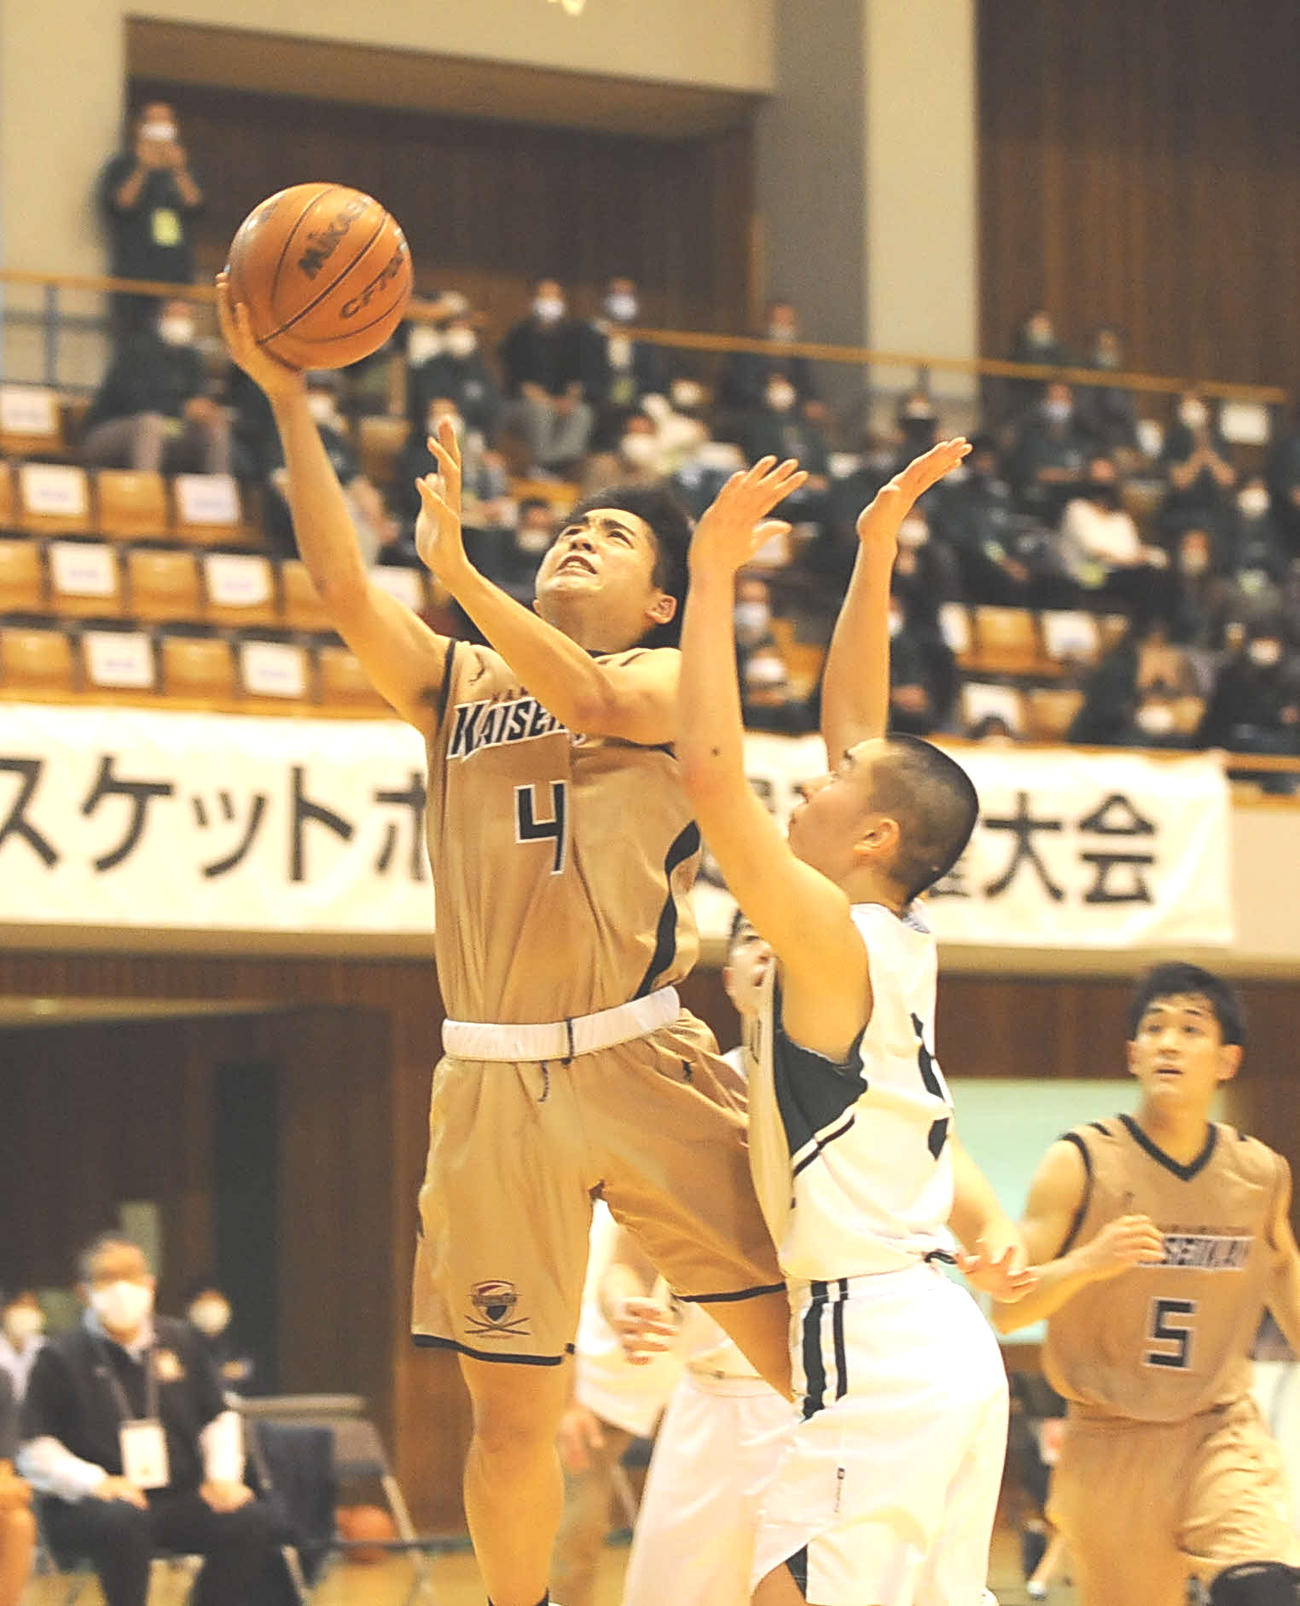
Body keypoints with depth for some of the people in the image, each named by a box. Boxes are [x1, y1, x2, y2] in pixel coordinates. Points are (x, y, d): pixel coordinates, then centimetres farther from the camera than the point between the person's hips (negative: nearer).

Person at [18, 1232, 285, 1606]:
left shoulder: (179, 1342, 13)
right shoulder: (61, 1358, 1)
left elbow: (218, 1418, 22)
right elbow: (37, 1450, -4)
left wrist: (223, 1475, 3)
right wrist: (94, 1481, -20)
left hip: (179, 1498, 4)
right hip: (85, 1507, -4)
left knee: (251, 1519, -21)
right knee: (123, 1520, -38)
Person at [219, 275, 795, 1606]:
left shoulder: (669, 680, 7)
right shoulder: (457, 682, 17)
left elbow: (588, 698, -16)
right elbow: (343, 590, 2)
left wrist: (457, 568, -28)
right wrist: (287, 405, -6)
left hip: (641, 1061, -3)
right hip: (496, 1082, 3)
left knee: (793, 1343, -8)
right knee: (511, 1407, 6)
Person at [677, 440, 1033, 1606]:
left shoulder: (832, 938, -12)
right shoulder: (898, 943, 11)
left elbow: (710, 772, -20)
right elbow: (855, 725, 20)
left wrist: (714, 576, -14)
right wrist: (875, 551, 19)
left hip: (875, 1353, -9)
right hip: (945, 1344, 9)